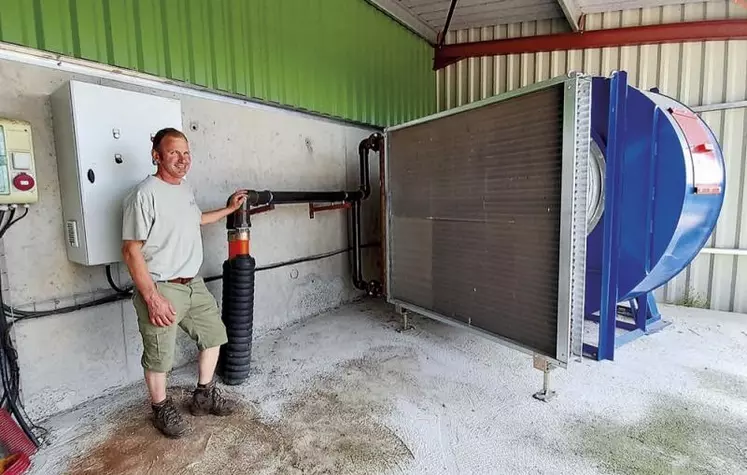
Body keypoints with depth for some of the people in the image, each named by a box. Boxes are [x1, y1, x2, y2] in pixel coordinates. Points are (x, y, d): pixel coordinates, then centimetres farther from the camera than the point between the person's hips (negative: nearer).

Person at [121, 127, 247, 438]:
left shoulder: (186, 189, 9)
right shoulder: (145, 195, -18)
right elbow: (131, 250, -19)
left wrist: (229, 209, 31)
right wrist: (152, 298, -22)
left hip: (194, 284, 8)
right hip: (161, 289, -8)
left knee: (213, 334, 18)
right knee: (159, 357, 9)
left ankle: (203, 396, 36)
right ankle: (161, 408, 35)